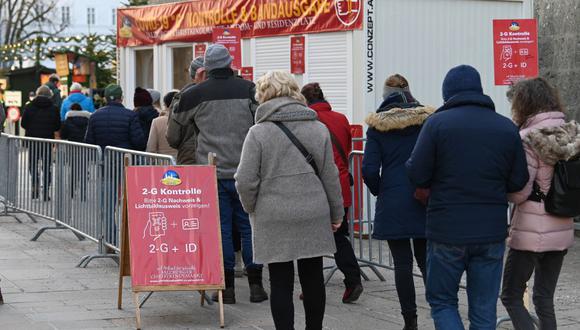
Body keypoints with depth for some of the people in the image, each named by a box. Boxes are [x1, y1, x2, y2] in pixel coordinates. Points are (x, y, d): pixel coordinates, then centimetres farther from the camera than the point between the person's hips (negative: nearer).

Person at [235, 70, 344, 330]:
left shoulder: (258, 133, -6)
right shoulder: (319, 129, 3)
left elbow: (245, 181, -9)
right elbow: (330, 176, 7)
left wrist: (252, 209, 9)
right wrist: (336, 213, 17)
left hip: (274, 219, -3)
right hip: (313, 216, 3)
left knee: (281, 283, 3)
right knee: (313, 279, 12)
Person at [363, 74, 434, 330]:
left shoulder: (377, 127, -2)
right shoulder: (427, 120, 0)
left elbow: (369, 169, -7)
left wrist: (379, 191, 11)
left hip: (393, 203, -1)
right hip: (424, 201, 1)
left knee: (402, 262, 4)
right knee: (425, 259, 11)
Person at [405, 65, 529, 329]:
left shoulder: (437, 122, -8)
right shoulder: (507, 127, 2)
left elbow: (417, 175, -11)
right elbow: (518, 182, 3)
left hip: (447, 231, -3)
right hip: (492, 233, 3)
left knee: (441, 301, 12)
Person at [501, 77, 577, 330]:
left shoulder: (528, 139, -14)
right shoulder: (572, 134, 6)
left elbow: (519, 193, -15)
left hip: (531, 232, -7)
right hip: (563, 230, 7)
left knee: (511, 297, 5)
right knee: (545, 299, 14)